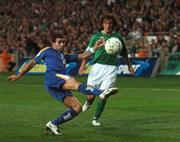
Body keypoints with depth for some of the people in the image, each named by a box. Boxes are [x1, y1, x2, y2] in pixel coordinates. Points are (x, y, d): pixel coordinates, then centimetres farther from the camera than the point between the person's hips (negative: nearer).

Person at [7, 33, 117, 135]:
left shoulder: (64, 56, 36)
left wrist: (95, 48, 16)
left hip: (60, 86, 8)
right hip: (53, 77, -8)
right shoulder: (47, 51, 20)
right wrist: (19, 76, 21)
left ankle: (53, 124, 1)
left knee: (77, 107, -7)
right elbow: (32, 63, 22)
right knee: (77, 85, -33)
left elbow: (82, 56, 28)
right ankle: (101, 93, -58)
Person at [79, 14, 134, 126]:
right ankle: (88, 103, 36)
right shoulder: (96, 36, 6)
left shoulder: (117, 37, 9)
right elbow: (88, 51, 8)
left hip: (111, 69, 0)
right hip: (97, 67, 0)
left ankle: (96, 118, 6)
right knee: (91, 94, -2)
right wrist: (83, 65, -4)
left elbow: (124, 53, 23)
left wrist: (129, 65, 26)